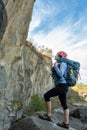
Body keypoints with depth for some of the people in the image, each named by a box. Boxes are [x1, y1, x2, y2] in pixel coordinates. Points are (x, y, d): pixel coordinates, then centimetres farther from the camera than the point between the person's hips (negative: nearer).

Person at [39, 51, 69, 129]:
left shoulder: (63, 63, -8)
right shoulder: (60, 65, 20)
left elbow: (60, 74, -21)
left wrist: (55, 66, -13)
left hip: (62, 86, -10)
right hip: (62, 86, 10)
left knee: (47, 95, -12)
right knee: (64, 104, 7)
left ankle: (48, 115, -7)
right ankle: (66, 123, 10)